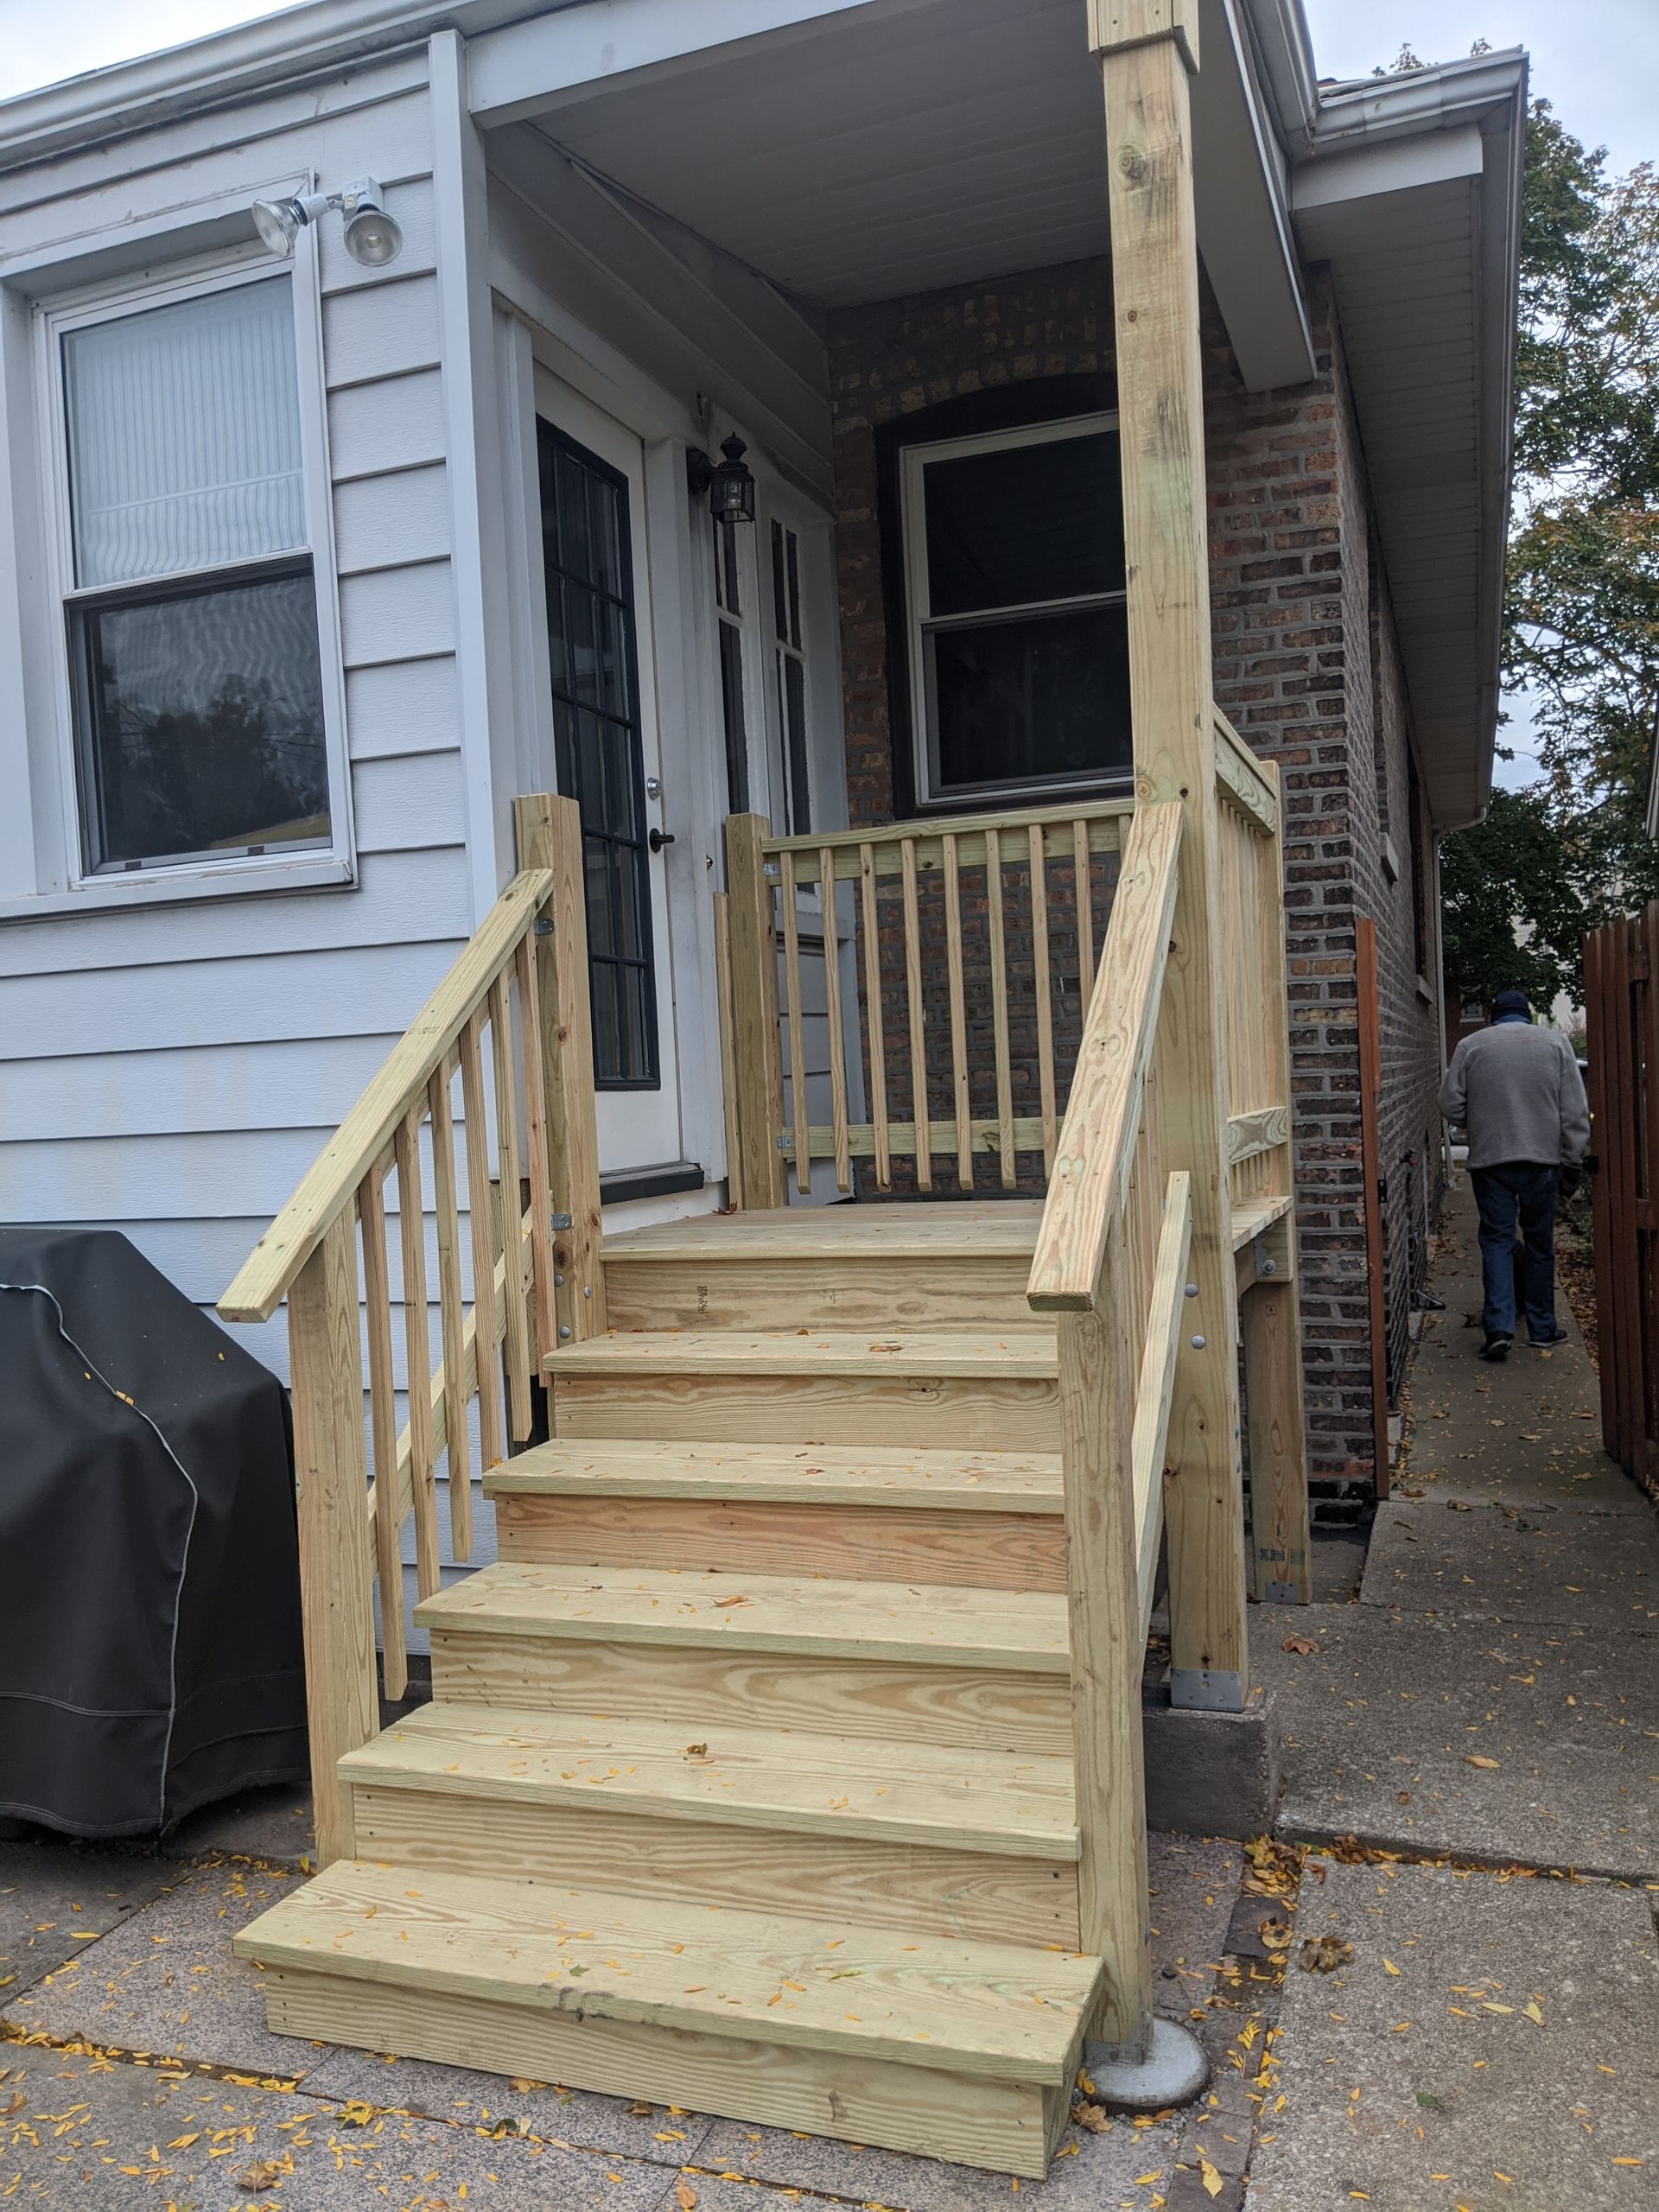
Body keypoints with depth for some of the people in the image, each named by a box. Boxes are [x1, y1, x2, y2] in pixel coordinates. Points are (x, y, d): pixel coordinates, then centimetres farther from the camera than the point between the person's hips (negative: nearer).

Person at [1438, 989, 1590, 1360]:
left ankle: (1499, 1327, -9)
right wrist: (1571, 1162, 6)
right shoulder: (1554, 1042, 5)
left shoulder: (1471, 1046, 2)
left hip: (1489, 1160, -1)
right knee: (1540, 1243, 12)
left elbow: (1450, 1106, 1)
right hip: (1542, 1159, 1)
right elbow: (1576, 1111, 2)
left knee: (1497, 1240, 3)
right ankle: (1542, 1327, 19)